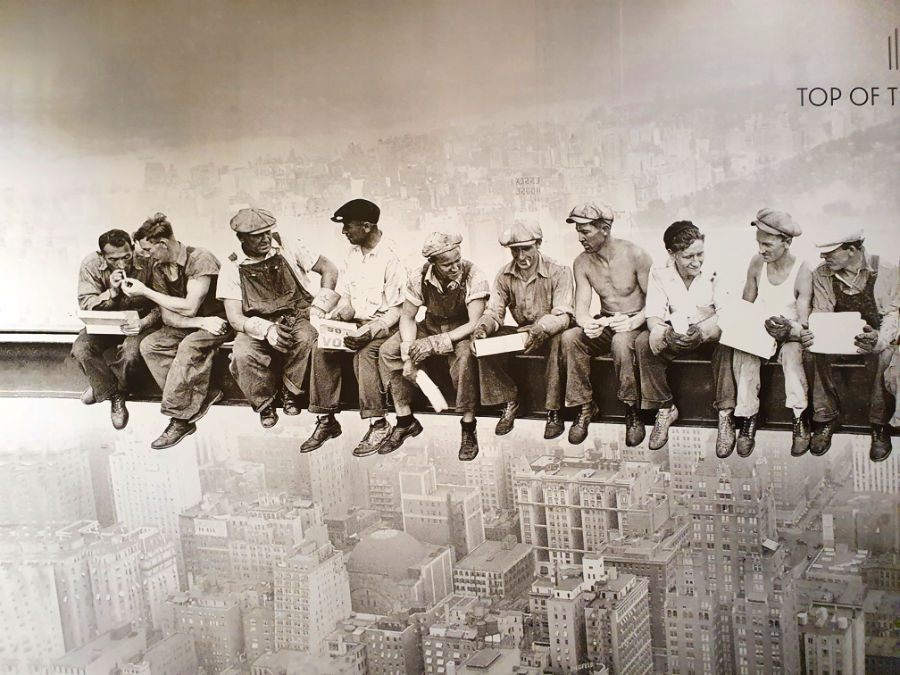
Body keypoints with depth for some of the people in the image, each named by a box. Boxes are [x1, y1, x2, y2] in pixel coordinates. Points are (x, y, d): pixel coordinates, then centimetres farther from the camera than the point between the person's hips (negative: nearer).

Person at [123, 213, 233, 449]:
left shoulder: (199, 259, -20)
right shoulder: (159, 268, 1)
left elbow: (189, 307, -24)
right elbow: (168, 316, -4)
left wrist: (145, 292, -17)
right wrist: (202, 322, -23)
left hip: (218, 321, -7)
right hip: (188, 325, 7)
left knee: (190, 346, -35)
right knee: (149, 345, -16)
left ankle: (179, 419, -27)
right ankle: (202, 395, -19)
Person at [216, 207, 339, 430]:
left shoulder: (288, 249, 0)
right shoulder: (232, 269, -2)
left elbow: (329, 269, 7)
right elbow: (234, 318, -8)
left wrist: (318, 307, -4)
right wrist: (266, 329, -27)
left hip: (297, 318, 0)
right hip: (258, 327, 0)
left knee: (308, 338, -35)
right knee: (243, 355, -33)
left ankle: (289, 390, -7)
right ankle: (264, 403, -5)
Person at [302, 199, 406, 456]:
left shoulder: (391, 258, -14)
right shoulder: (352, 254, 10)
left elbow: (396, 310, -15)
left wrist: (368, 332, -28)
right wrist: (337, 317, -7)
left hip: (384, 323, -7)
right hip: (357, 321, 7)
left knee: (365, 353, -35)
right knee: (321, 348, -19)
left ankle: (378, 424, -26)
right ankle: (326, 420, -14)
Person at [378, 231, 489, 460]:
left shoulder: (473, 276, -24)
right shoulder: (419, 276, -14)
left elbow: (475, 323, -26)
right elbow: (407, 316, -5)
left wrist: (436, 343, -34)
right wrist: (408, 353, -21)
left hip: (462, 331, -4)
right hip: (431, 327, 4)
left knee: (464, 356, -39)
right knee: (388, 352, -16)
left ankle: (468, 429, -26)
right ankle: (405, 421, -4)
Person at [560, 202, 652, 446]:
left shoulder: (634, 255, -12)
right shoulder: (582, 263, 1)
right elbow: (581, 305, -6)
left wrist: (634, 322, -30)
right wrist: (587, 323, -31)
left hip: (636, 324, -4)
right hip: (604, 324, 4)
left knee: (621, 341, -39)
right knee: (570, 338, -25)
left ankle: (632, 410, -23)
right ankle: (584, 406, -14)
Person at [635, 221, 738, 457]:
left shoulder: (715, 271, -12)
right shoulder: (659, 275, -6)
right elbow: (653, 316, -11)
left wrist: (702, 331, -40)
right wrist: (667, 333, -36)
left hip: (709, 334, -2)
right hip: (675, 336, 2)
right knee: (644, 342, -26)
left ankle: (725, 414, -29)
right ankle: (665, 409, -14)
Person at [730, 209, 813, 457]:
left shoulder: (803, 272, -10)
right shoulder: (757, 264, 2)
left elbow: (803, 323, -12)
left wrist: (788, 330, -33)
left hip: (790, 335, -3)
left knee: (792, 352, -36)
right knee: (743, 351, -30)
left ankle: (800, 419, -26)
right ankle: (748, 418, -27)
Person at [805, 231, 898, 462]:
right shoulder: (821, 275, -1)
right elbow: (821, 314, 0)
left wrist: (879, 339, -33)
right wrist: (810, 334, -25)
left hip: (875, 336, -3)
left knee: (878, 357, -37)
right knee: (818, 354, -30)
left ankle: (880, 426, -21)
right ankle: (826, 418, -17)